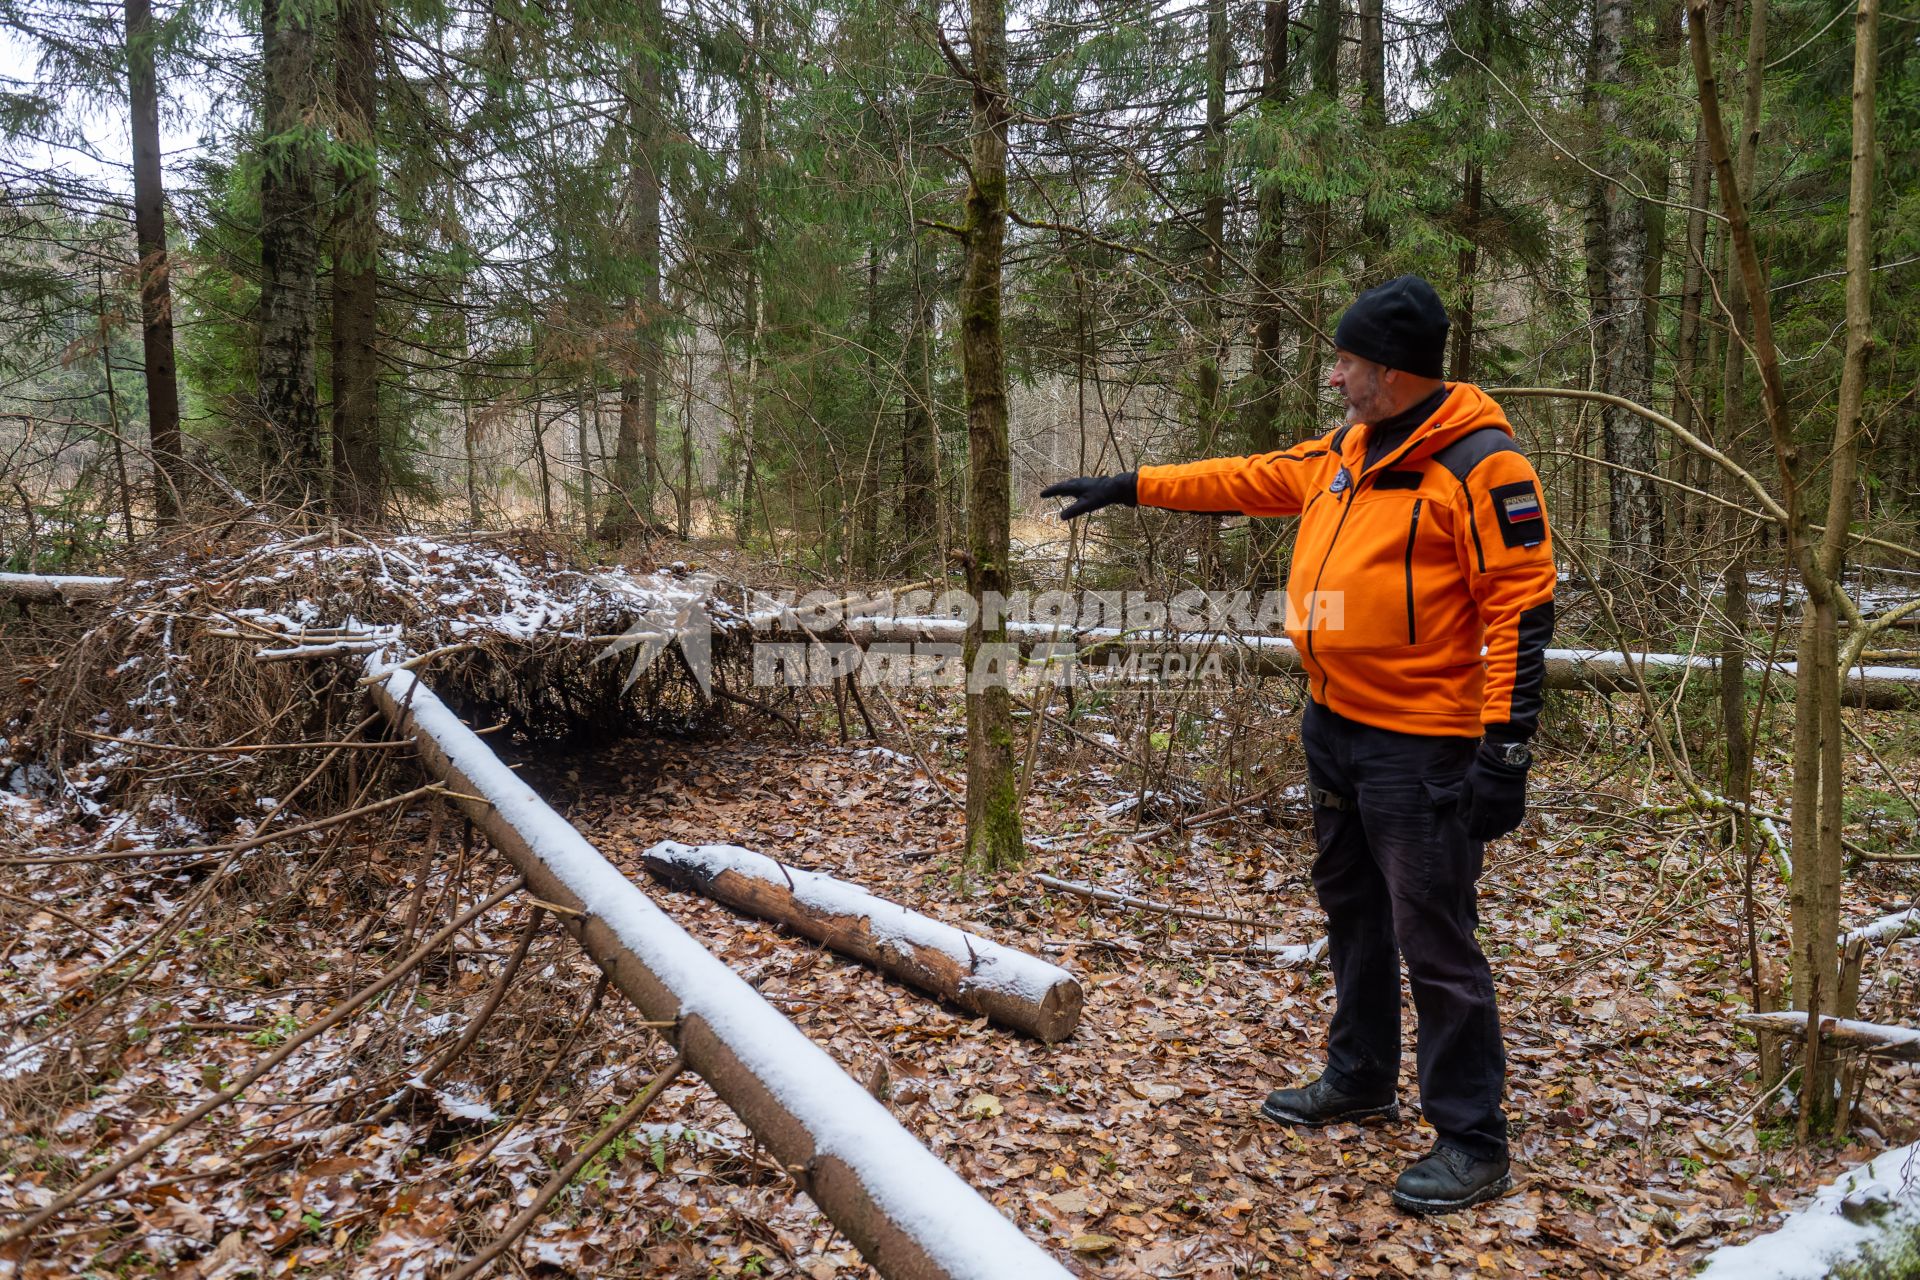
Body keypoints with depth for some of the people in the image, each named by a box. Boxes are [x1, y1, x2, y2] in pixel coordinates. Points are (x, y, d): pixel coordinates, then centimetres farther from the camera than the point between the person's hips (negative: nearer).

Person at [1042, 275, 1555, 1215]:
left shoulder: (1479, 465, -16)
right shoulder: (1346, 451, 9)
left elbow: (1521, 607, -18)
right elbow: (1251, 480, 20)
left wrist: (1506, 749, -22)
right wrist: (1131, 486, 21)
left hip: (1420, 744, -9)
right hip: (1332, 725, 9)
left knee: (1433, 943, -2)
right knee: (1350, 908, 20)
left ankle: (1473, 1143, 14)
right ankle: (1360, 1079, 38)